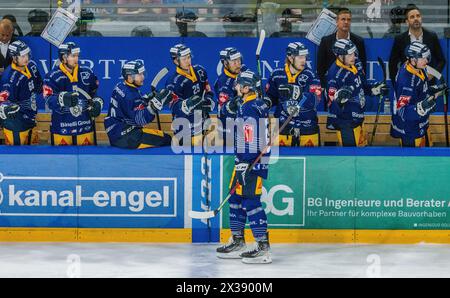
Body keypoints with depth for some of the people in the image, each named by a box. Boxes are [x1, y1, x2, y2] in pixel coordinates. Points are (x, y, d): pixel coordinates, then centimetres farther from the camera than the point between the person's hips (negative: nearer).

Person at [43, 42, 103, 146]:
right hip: (62, 129, -3)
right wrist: (63, 98, -38)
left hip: (85, 128, 3)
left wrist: (97, 104, 0)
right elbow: (49, 101, -19)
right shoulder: (52, 77, -7)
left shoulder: (87, 73, 5)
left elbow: (95, 93, 20)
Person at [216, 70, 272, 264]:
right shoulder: (258, 104, 17)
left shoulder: (249, 108, -16)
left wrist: (243, 165, -23)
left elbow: (250, 141, -22)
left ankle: (263, 248, -12)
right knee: (236, 198, 15)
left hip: (252, 162, -11)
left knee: (250, 202, -11)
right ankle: (237, 243, 23)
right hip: (246, 160, 11)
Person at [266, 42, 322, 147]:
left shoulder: (310, 75, -5)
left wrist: (298, 93, -34)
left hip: (307, 129, -1)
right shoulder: (277, 75, 1)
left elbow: (314, 101, -19)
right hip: (283, 126, 1)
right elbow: (270, 98, 14)